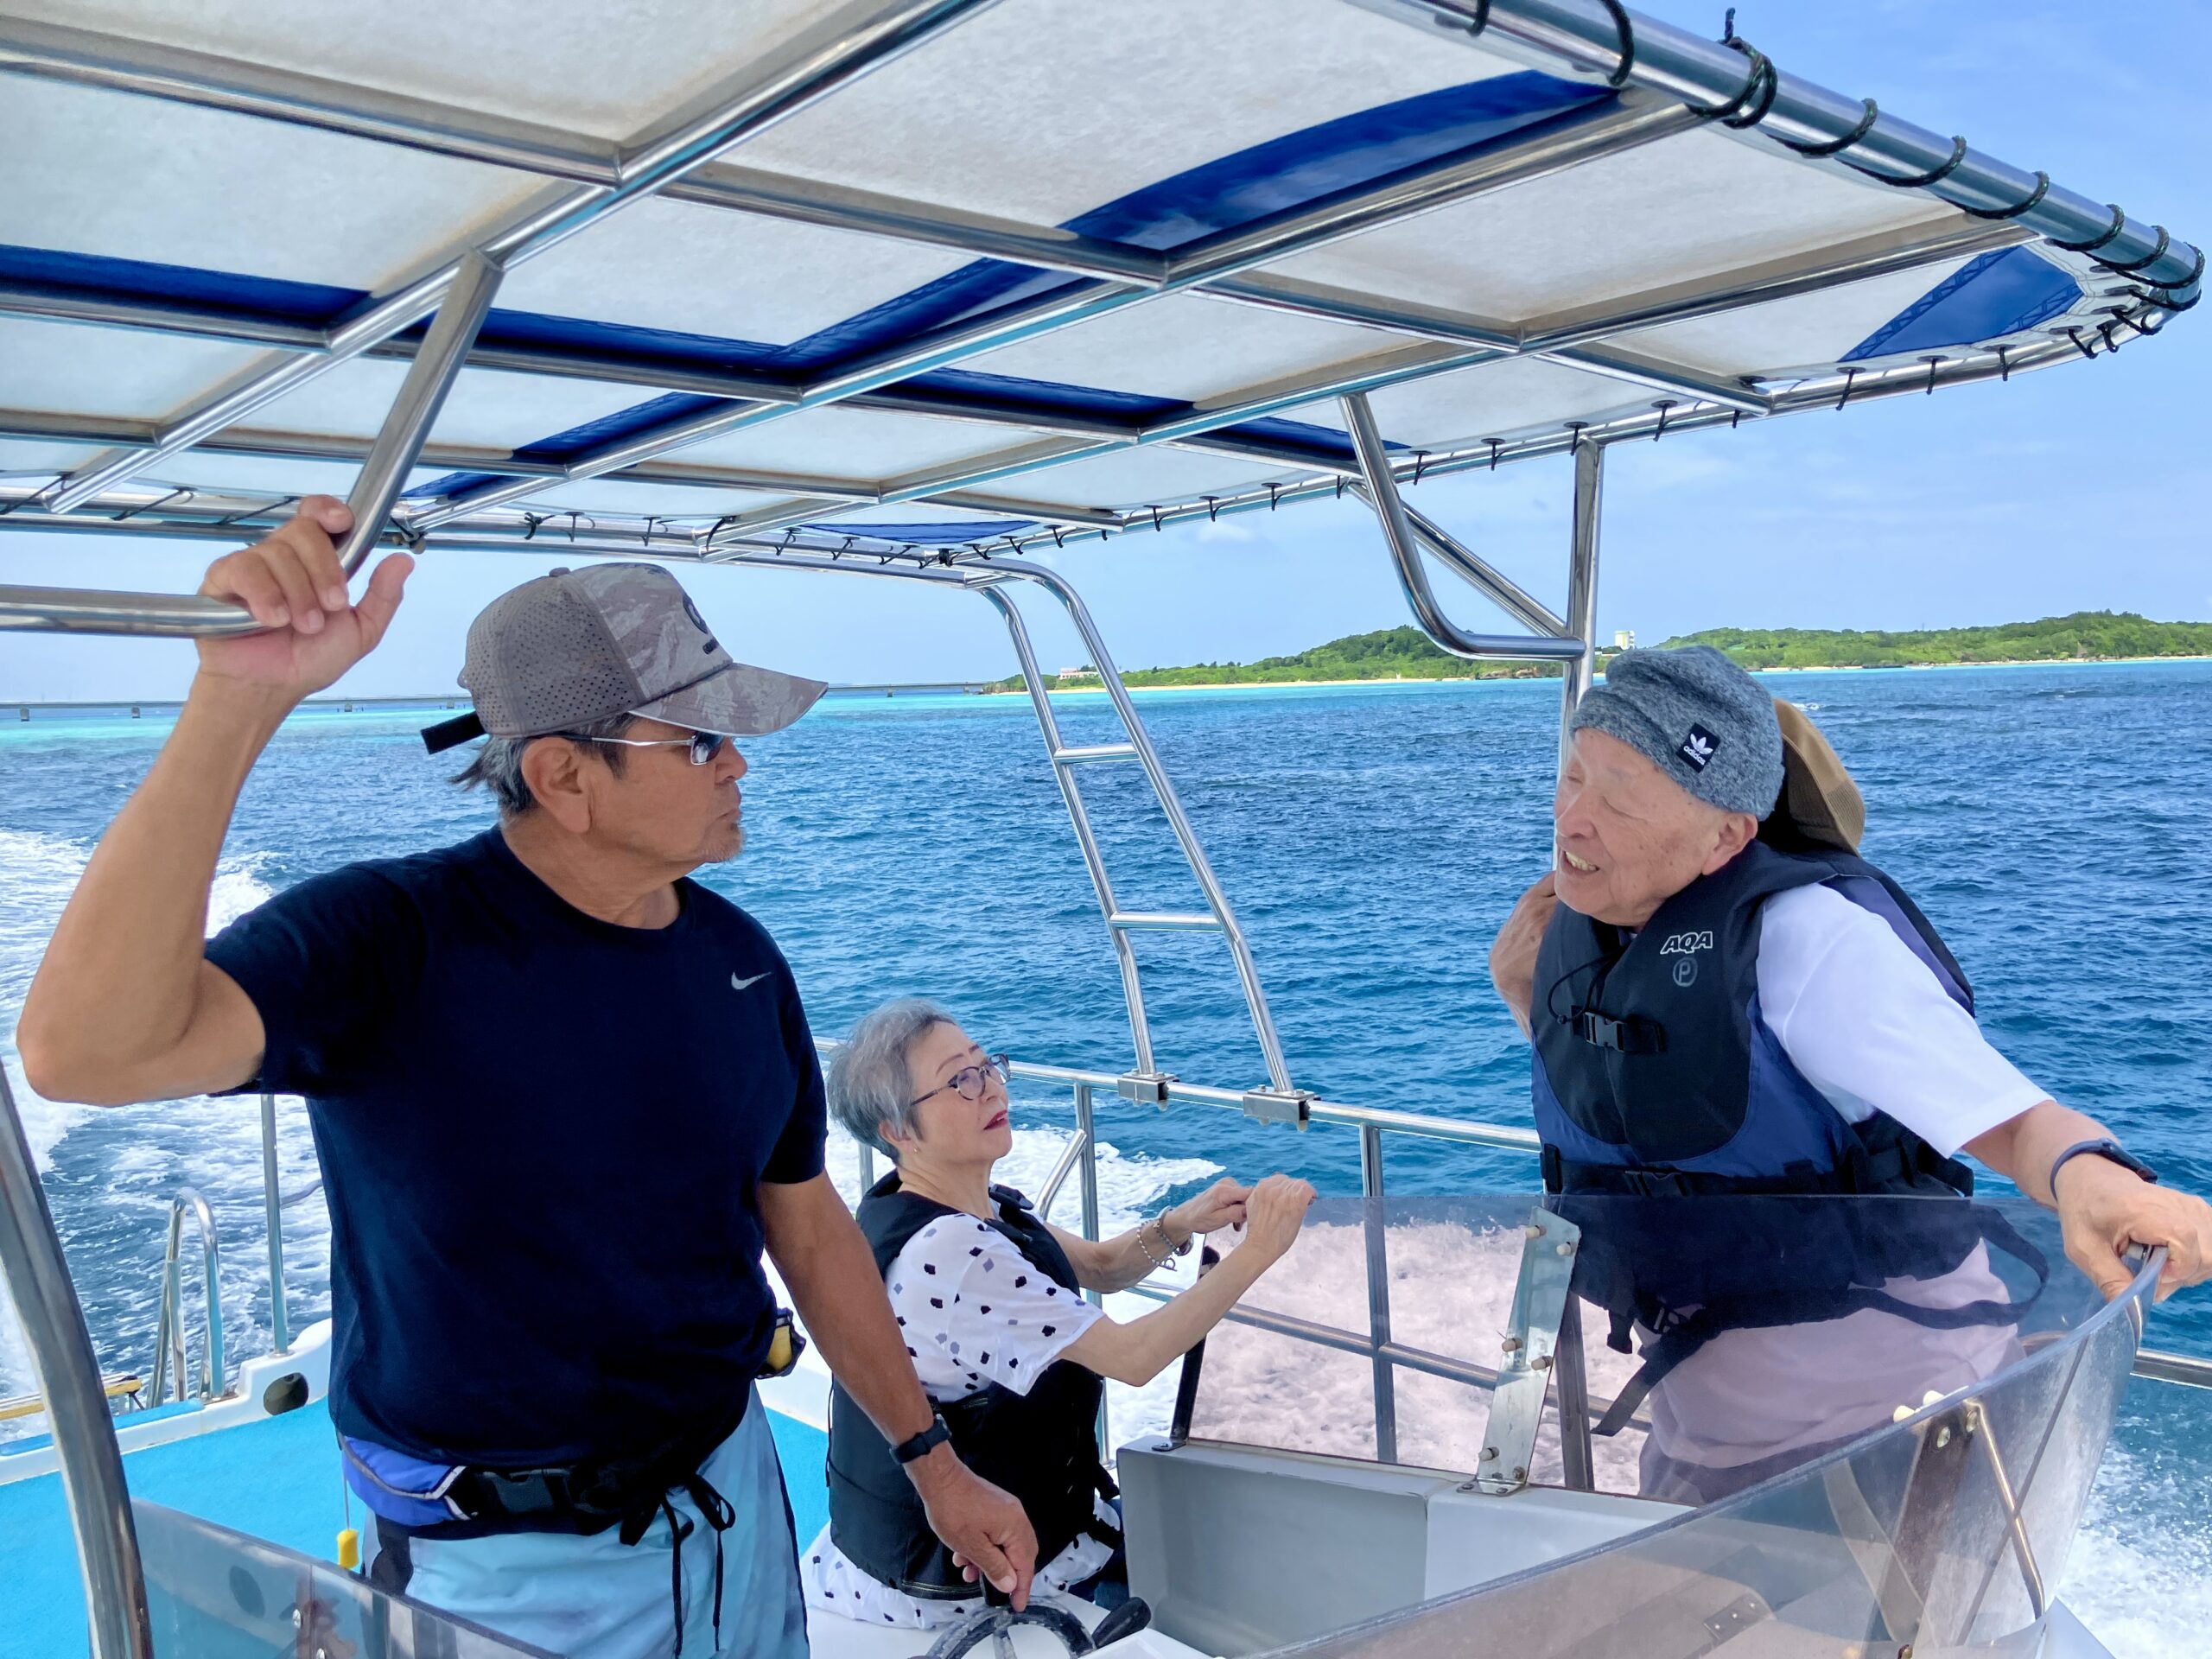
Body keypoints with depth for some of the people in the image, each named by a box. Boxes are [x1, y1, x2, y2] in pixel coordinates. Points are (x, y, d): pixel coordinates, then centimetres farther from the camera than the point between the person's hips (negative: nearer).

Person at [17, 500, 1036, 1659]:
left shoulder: (738, 956, -3)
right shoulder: (389, 942, -20)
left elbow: (806, 1225, 6)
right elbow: (86, 1052, -37)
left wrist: (932, 1463, 9)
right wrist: (238, 700, -45)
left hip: (732, 1502, 5)